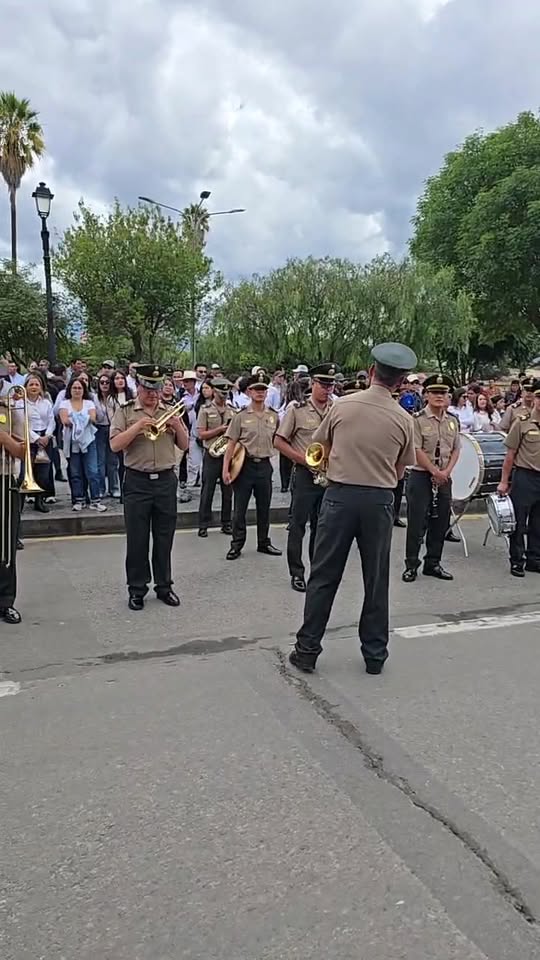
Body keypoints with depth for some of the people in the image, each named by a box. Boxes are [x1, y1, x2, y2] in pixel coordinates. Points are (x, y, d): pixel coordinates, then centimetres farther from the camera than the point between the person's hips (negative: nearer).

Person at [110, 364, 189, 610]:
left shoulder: (170, 411, 10)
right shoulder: (125, 412, 1)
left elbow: (184, 446, 9)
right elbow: (115, 445, -9)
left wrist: (177, 427, -9)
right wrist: (138, 426, -20)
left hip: (166, 480, 3)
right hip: (137, 481, -2)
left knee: (164, 538, 9)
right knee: (137, 539, 4)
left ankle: (164, 586, 21)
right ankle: (137, 590, 15)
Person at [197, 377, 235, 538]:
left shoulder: (231, 410, 10)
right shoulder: (205, 410, -2)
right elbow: (201, 434, -8)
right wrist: (220, 429, -16)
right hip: (212, 455, -4)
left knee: (228, 491, 8)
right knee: (207, 490, 1)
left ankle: (226, 523, 18)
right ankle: (203, 524, 9)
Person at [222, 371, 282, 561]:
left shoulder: (274, 417, 6)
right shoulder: (241, 416, -4)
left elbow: (277, 441, 19)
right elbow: (231, 444, -7)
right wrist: (226, 469, -12)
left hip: (265, 465, 3)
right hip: (245, 465, -3)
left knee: (264, 507, 12)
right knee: (240, 508, 3)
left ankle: (264, 542, 26)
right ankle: (237, 545, 13)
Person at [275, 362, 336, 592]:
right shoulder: (297, 409, -5)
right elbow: (279, 442, -5)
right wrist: (304, 460, -13)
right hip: (305, 474, -4)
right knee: (298, 525, 3)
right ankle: (296, 573, 13)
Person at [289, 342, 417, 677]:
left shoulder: (342, 406, -5)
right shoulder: (404, 420, -4)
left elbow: (322, 445, 10)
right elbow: (400, 469, 5)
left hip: (340, 495, 0)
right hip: (380, 500, 0)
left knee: (324, 576, 8)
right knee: (376, 580, 12)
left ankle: (307, 649, 14)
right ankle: (375, 654, 21)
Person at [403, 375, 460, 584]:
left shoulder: (452, 421, 9)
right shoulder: (418, 419, -9)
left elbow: (456, 449, 11)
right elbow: (416, 450, -13)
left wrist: (447, 471, -4)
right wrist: (434, 471, -13)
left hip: (444, 478, 6)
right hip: (421, 476, -6)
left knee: (440, 523, 10)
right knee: (417, 523, -2)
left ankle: (433, 563, 21)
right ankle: (411, 565, 9)